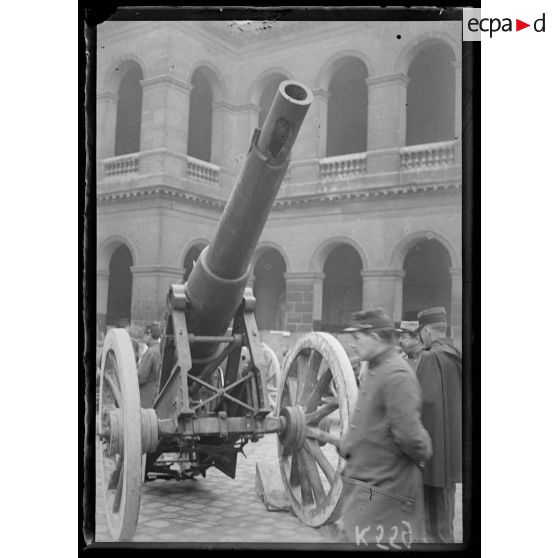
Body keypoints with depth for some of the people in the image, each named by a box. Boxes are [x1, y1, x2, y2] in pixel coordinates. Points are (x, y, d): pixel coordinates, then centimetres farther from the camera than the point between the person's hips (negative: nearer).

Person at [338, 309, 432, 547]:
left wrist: (422, 452, -9)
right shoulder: (373, 371, 12)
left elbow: (408, 432, -27)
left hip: (385, 490, -10)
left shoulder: (397, 375, -21)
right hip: (365, 483, 10)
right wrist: (346, 442, 10)